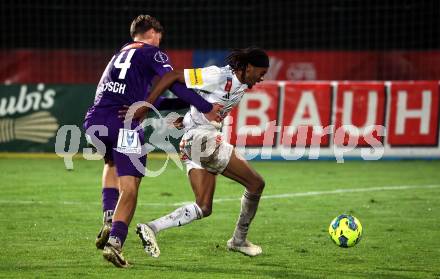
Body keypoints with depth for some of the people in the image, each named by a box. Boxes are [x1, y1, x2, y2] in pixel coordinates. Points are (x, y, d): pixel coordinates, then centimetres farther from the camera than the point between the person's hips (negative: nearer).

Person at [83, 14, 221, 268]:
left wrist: (179, 105, 36)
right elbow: (176, 85, -7)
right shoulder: (152, 54, 7)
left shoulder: (120, 55, 30)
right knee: (129, 187, -3)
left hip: (94, 122, 7)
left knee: (112, 163, 34)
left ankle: (109, 220, 15)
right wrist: (206, 109, -3)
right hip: (124, 125, -7)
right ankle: (115, 241, -18)